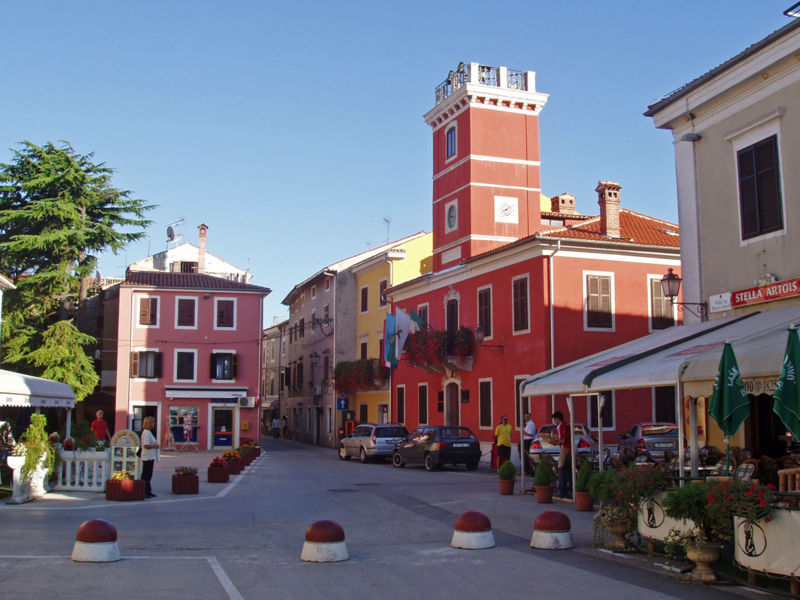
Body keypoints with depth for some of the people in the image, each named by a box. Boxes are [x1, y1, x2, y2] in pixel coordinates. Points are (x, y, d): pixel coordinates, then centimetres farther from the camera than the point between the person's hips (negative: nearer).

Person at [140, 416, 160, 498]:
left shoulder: (148, 432, 16)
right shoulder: (146, 433, -17)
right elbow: (146, 445, -24)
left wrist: (155, 444, 11)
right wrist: (155, 446, -13)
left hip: (150, 457, 11)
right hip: (147, 457, -11)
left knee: (148, 475, 15)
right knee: (146, 475, -4)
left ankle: (148, 491, 21)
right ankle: (144, 492, 0)